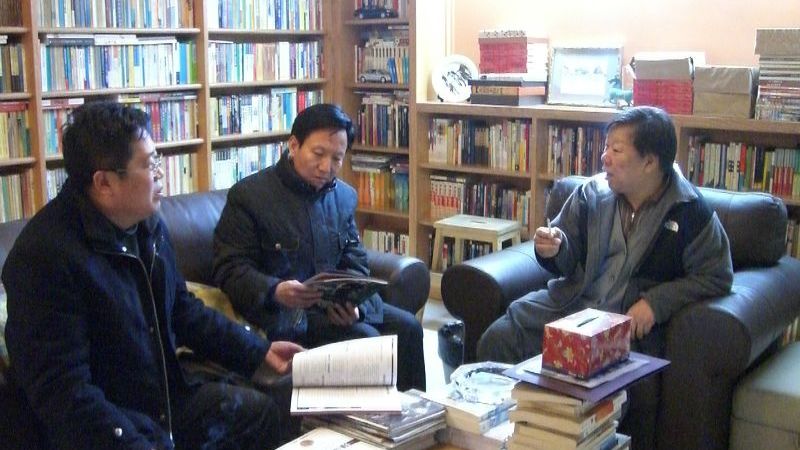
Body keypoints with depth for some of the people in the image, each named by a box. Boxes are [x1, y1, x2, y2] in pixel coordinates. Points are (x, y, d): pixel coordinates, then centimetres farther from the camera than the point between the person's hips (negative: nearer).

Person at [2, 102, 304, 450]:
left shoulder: (149, 225, 4)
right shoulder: (45, 255, -24)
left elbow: (184, 311, 16)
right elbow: (62, 391, -27)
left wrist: (259, 352, 10)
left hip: (170, 399, 8)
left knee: (277, 415, 12)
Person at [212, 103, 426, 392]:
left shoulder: (345, 196, 10)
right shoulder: (248, 195, -9)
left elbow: (355, 263, 8)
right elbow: (230, 269, -13)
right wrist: (275, 291, -33)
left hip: (333, 302, 6)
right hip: (280, 312, -6)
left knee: (407, 327, -7)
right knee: (365, 338, -23)